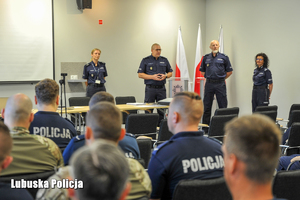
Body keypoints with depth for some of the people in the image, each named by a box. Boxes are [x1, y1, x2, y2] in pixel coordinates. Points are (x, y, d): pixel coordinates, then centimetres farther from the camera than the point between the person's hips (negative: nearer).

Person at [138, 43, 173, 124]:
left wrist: (165, 76, -6)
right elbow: (140, 74, -2)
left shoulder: (164, 60, 12)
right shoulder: (145, 60, 2)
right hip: (150, 89, -3)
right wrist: (152, 77, -13)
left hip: (161, 88, 3)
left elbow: (170, 72, 17)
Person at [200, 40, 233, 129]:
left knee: (222, 106, 0)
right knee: (207, 106, 6)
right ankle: (205, 126, 14)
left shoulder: (224, 57, 3)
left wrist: (221, 78, 4)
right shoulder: (206, 58, 9)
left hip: (220, 84, -2)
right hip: (209, 84, 2)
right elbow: (202, 71, 18)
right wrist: (208, 77, 8)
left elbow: (229, 71, 6)